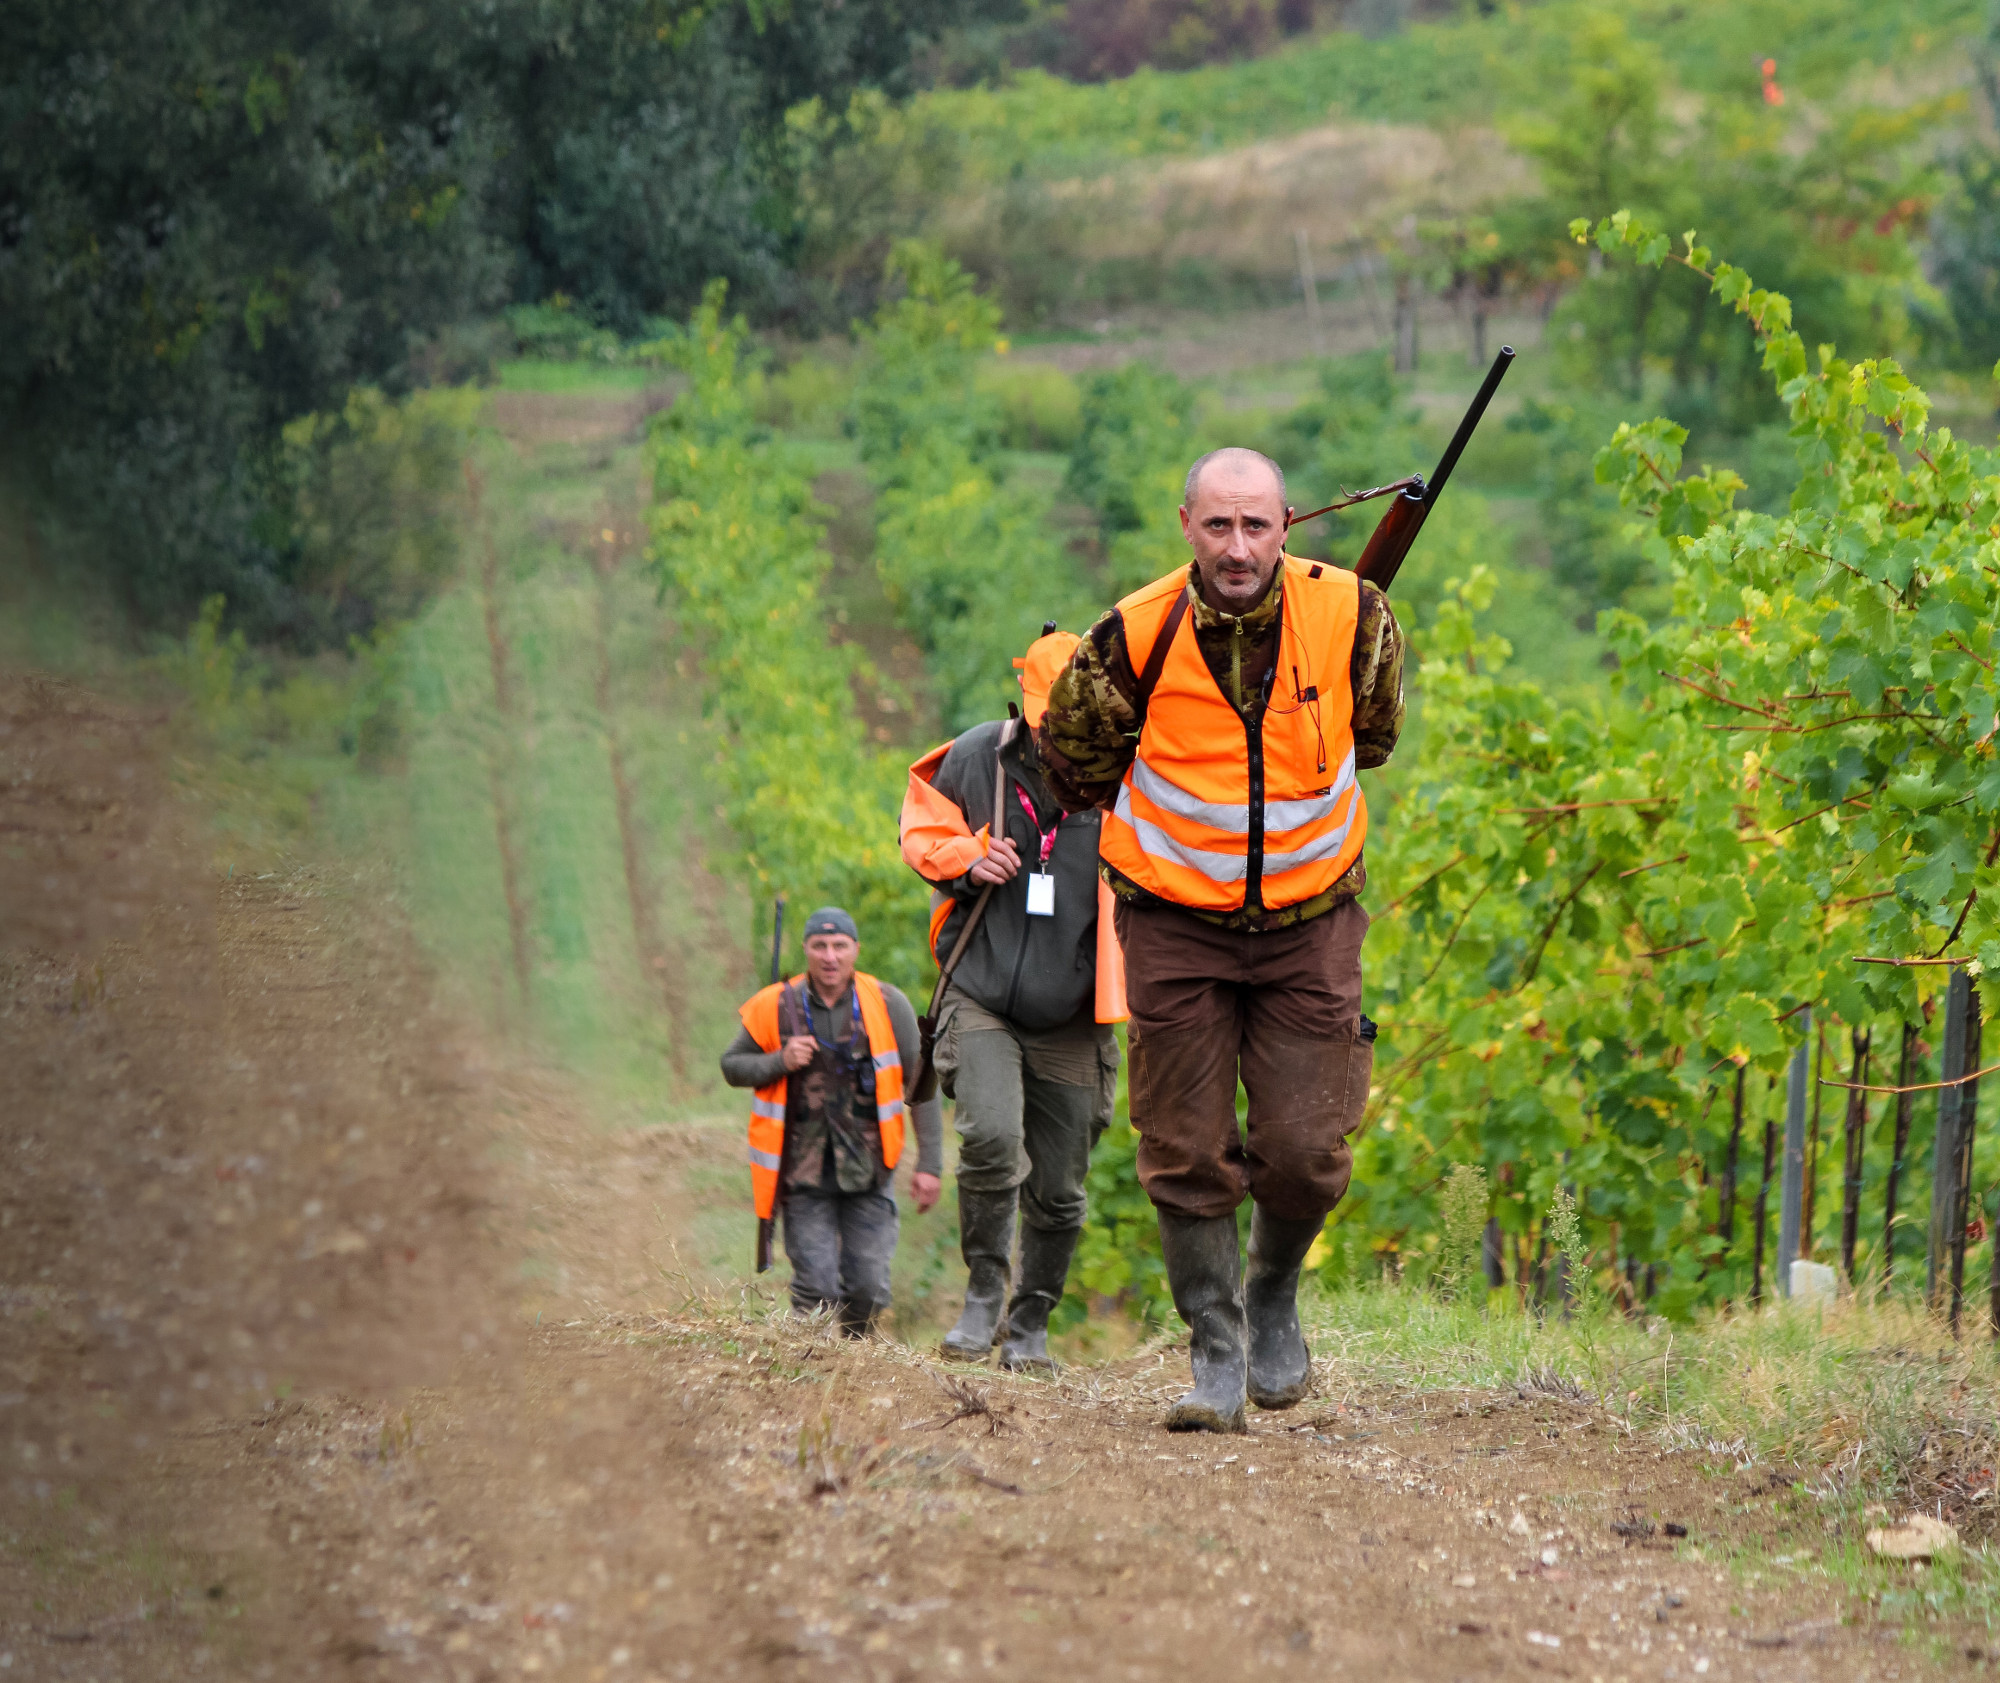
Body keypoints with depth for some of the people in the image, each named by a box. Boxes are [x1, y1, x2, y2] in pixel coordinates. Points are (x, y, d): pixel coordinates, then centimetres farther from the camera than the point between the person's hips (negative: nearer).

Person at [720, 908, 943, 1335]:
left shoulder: (887, 1005, -3)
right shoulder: (776, 1007, -2)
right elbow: (732, 1066, 9)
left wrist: (929, 1164, -2)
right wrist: (780, 1062, -12)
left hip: (867, 1170, 0)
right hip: (804, 1171, 0)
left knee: (868, 1290, -3)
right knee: (816, 1291, -8)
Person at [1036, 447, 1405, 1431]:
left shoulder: (1349, 617, -12)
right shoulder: (1139, 636, -17)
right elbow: (1073, 766, 3)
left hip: (1309, 917, 1)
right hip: (1175, 921, -1)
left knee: (1305, 1150, -4)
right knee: (1186, 1154, -2)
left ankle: (1274, 1296, 25)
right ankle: (1217, 1350, 13)